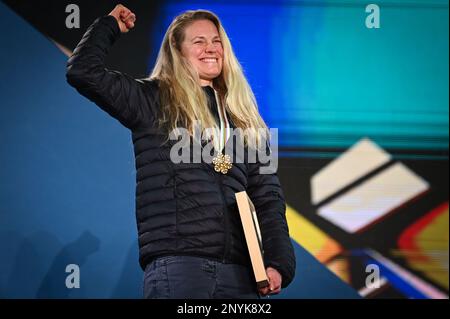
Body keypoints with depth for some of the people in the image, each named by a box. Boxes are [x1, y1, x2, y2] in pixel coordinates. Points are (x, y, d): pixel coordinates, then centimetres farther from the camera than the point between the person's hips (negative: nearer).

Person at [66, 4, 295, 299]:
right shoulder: (154, 101, 9)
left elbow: (268, 196, 15)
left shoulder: (241, 118, 20)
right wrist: (110, 25, 12)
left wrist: (279, 262, 3)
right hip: (177, 264, -4)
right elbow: (83, 72, -3)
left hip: (239, 271, 4)